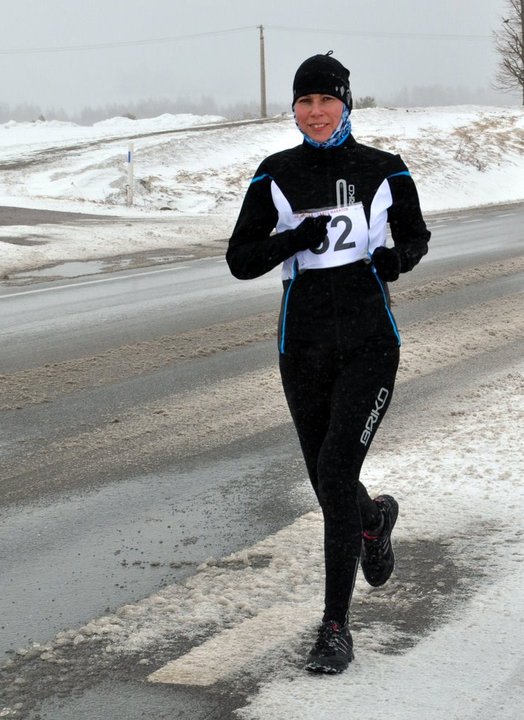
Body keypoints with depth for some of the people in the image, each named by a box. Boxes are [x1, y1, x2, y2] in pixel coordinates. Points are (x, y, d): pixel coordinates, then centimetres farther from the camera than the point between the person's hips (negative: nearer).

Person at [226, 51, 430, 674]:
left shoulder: (384, 171, -1)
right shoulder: (276, 176, 1)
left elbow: (416, 236, 14)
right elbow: (240, 262, 1)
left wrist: (398, 257, -9)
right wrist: (295, 239, -17)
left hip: (370, 344, -2)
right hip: (303, 348, 2)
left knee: (335, 471, -15)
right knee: (329, 484, 12)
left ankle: (336, 626, -5)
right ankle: (374, 518, 51)